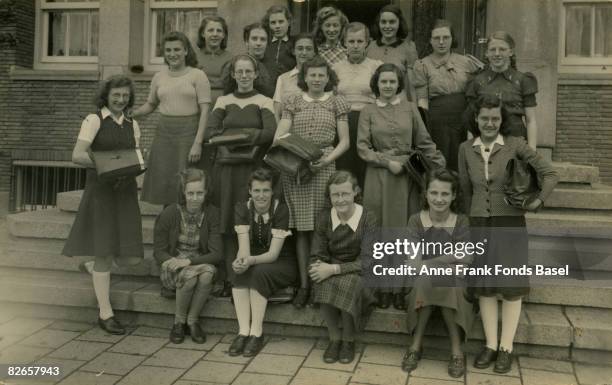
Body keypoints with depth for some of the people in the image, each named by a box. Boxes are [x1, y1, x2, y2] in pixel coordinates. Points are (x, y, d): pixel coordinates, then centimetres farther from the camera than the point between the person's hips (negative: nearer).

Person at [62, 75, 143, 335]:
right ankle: (105, 314, 8)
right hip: (100, 190, -5)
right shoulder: (94, 120, -1)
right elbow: (78, 156, -11)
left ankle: (95, 263, 32)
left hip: (125, 191, 5)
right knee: (104, 255, -3)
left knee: (130, 258, 0)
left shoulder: (132, 125, 15)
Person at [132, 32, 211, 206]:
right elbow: (150, 105, 24)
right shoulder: (159, 77, 12)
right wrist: (130, 114, 4)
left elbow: (205, 111, -7)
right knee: (164, 184, 4)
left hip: (189, 134, -4)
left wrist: (197, 143, -15)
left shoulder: (197, 76, -2)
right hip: (164, 134, 4)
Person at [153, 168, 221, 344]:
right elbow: (159, 251, -2)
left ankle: (192, 321, -12)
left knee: (207, 275, -34)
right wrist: (172, 261, -25)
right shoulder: (169, 214, -10)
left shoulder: (212, 213, -8)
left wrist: (189, 261, -26)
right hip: (173, 266, -1)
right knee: (189, 276, -35)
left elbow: (216, 254, -11)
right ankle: (179, 322, -9)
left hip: (201, 262, 1)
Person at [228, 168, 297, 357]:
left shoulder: (281, 210, -17)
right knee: (241, 273, -30)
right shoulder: (242, 209, -6)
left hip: (282, 264, -3)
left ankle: (257, 333, -28)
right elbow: (244, 248, -15)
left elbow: (273, 253, -21)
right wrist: (241, 260, -39)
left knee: (260, 271, -34)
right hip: (255, 263, 3)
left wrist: (251, 260, -41)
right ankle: (243, 332, -32)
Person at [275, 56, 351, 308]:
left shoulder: (336, 103, 11)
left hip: (324, 167, -1)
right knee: (302, 227, 2)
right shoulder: (293, 103, 13)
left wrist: (329, 158, -10)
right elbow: (279, 136, 5)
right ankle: (304, 285, 8)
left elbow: (344, 141, 7)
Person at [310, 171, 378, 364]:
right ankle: (334, 338, -11)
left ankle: (349, 340, -10)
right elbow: (318, 255, 0)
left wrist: (334, 269, -27)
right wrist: (319, 267, -24)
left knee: (348, 284, -35)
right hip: (330, 273, 3)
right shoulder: (324, 218, -2)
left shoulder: (367, 219, -13)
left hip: (358, 275, -2)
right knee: (324, 284, -31)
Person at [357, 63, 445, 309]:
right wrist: (388, 162, -12)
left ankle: (401, 287, 12)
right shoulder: (368, 112, 5)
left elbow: (425, 142, 7)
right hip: (379, 177, -1)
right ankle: (383, 287, 13)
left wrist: (441, 168, -1)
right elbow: (362, 147, -1)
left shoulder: (409, 108, 7)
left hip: (407, 176, 1)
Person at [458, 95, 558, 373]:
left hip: (510, 224, -3)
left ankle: (506, 347, 14)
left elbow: (550, 173, -3)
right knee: (484, 285, 7)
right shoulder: (465, 149, 1)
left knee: (511, 285, 3)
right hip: (479, 225, 3)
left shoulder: (515, 145, -7)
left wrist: (538, 200, -15)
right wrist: (474, 217, 13)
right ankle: (491, 344, 18)